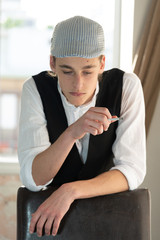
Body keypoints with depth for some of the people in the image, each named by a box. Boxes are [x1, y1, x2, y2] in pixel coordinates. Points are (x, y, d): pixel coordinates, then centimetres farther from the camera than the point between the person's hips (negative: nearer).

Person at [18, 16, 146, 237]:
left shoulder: (126, 86, -18)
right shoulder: (36, 89, -16)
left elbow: (132, 171, -21)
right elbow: (32, 179, -23)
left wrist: (69, 191, -35)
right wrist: (72, 132, -39)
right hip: (50, 212, -1)